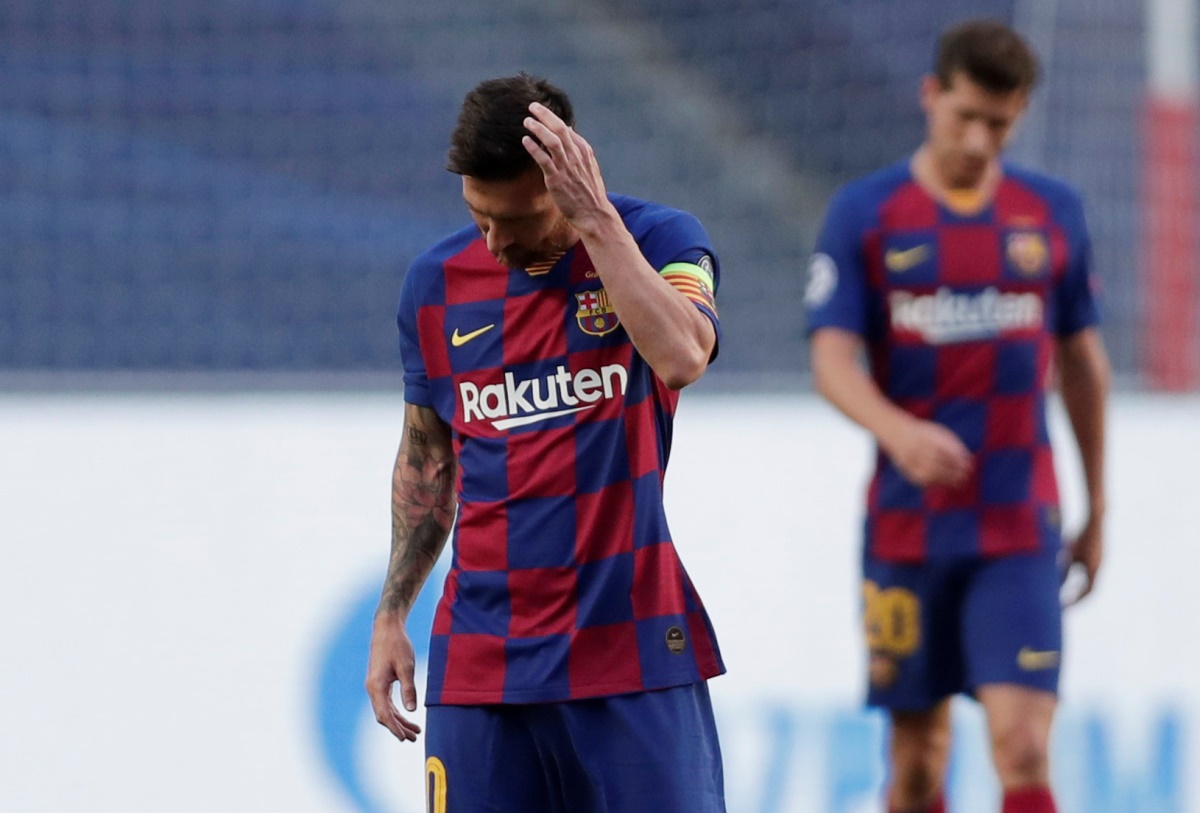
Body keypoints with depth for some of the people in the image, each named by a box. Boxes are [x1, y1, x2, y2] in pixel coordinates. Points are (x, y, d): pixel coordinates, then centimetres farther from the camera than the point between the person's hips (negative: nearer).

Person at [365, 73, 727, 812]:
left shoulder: (659, 243, -5)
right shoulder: (437, 282, 6)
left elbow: (682, 360, -27)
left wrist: (594, 222, -25)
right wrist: (391, 617, 13)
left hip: (632, 645, -3)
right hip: (480, 661, 3)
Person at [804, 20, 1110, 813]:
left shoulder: (1055, 212, 6)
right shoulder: (864, 213, 0)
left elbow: (1082, 362, 15)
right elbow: (832, 359, -9)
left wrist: (1097, 511, 17)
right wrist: (899, 431, -30)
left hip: (1019, 530, 0)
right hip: (906, 529, 0)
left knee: (1022, 747, -12)